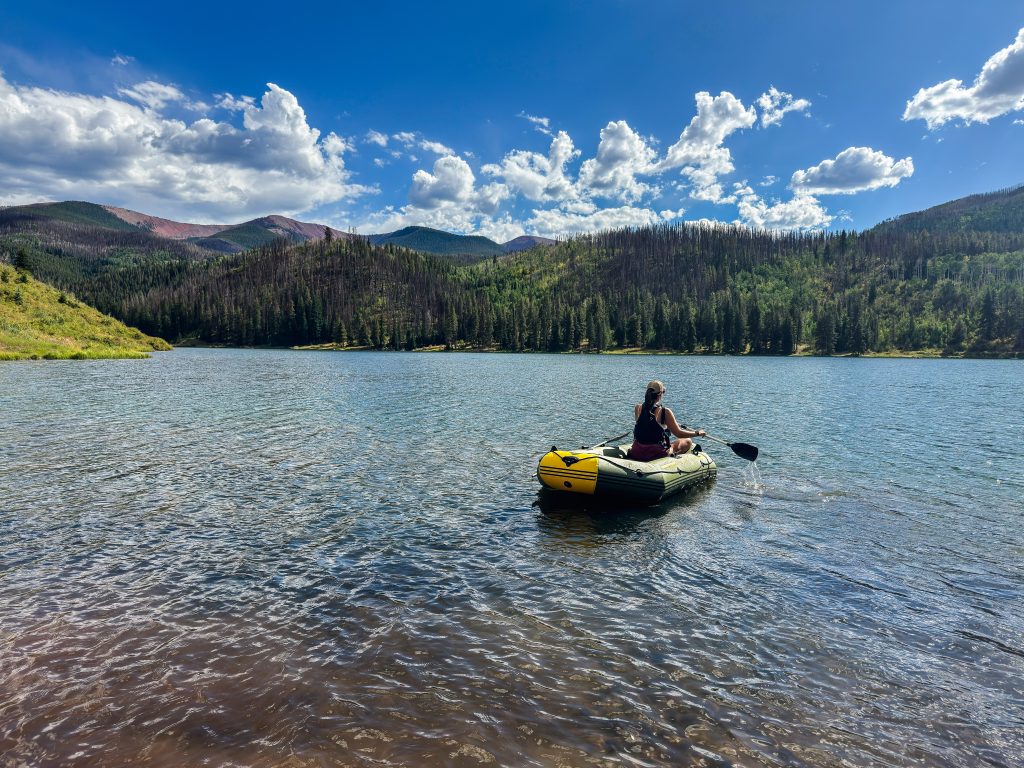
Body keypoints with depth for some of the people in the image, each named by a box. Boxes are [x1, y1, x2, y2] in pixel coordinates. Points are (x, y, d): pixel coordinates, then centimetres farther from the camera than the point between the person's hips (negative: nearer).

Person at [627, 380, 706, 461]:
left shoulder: (638, 408, -3)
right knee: (688, 441, 13)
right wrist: (698, 433, 8)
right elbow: (679, 434, -8)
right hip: (656, 454, -4)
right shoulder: (665, 412, -16)